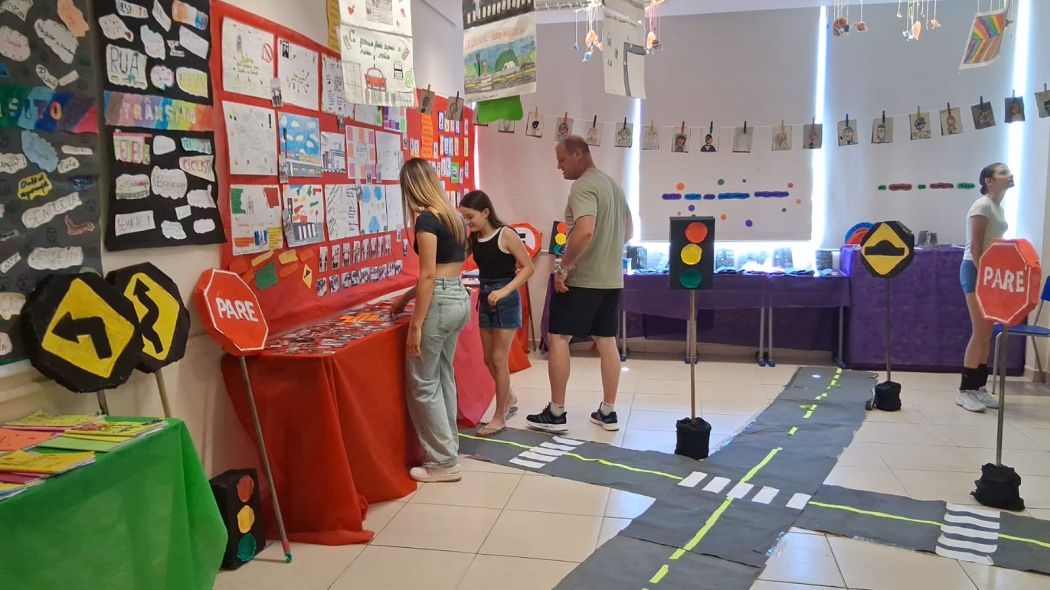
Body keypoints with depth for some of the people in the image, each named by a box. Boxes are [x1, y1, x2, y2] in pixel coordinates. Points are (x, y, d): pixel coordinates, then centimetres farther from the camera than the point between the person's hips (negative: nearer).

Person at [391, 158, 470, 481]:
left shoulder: (427, 219, -14)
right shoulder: (454, 216, 13)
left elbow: (429, 276, -19)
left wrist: (415, 326, -17)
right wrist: (407, 296, 28)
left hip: (441, 303, -9)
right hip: (459, 299, 9)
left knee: (422, 384, 2)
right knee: (442, 376, 18)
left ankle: (444, 462, 7)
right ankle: (448, 447, 26)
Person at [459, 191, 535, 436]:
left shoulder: (505, 234, -13)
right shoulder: (472, 239, 5)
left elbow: (528, 267, -13)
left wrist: (504, 291, -23)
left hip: (505, 301, -6)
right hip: (485, 300, 7)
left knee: (499, 359, -2)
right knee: (489, 359, 14)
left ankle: (499, 417, 10)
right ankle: (509, 400, 37)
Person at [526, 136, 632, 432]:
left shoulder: (583, 186, -15)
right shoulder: (613, 184, 15)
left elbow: (584, 231, -30)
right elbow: (628, 230, 24)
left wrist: (563, 267, -23)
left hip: (581, 278, -9)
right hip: (611, 278, 9)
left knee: (558, 338, 0)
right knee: (606, 341, 11)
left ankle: (556, 413, 4)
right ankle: (608, 412, 17)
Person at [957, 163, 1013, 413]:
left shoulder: (999, 207, 16)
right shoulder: (982, 206, -11)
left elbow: (995, 245, 17)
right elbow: (975, 247, -17)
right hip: (976, 270, -9)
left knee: (987, 333, 9)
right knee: (980, 333, -9)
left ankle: (979, 387, 15)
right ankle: (965, 391, -3)